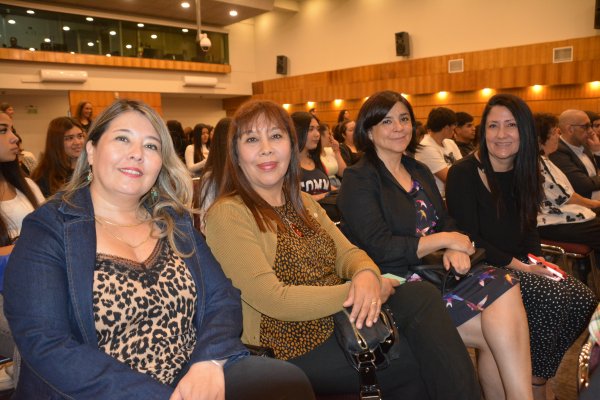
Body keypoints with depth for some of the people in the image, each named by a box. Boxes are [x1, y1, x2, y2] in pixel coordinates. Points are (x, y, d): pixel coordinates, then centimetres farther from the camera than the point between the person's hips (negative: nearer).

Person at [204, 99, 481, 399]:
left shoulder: (302, 202, 13)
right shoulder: (227, 214, -11)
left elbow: (347, 252, 7)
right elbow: (274, 300, -18)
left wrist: (366, 274, -16)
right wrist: (352, 293, -19)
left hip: (341, 318, 7)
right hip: (293, 349, -6)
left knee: (420, 294, -18)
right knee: (430, 355, -17)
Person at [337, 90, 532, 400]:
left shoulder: (419, 172, 17)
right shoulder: (359, 180, -6)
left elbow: (445, 222, 13)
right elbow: (380, 248, -15)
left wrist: (455, 249, -10)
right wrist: (445, 239, -10)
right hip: (393, 284, -6)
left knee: (504, 287, -19)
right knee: (495, 331, -19)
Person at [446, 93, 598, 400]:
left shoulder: (523, 173, 10)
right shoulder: (463, 173, -12)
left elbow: (528, 228, 15)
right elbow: (467, 239, -15)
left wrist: (535, 259, -5)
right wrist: (517, 265, -17)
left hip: (520, 265, 7)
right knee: (553, 300, -24)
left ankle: (537, 375, 8)